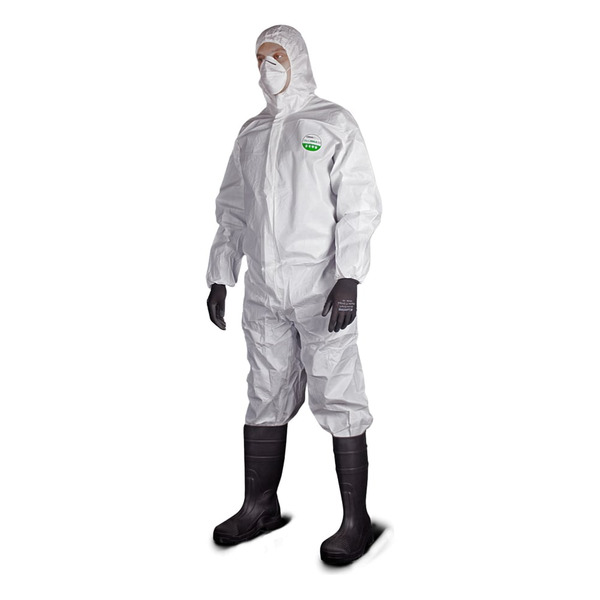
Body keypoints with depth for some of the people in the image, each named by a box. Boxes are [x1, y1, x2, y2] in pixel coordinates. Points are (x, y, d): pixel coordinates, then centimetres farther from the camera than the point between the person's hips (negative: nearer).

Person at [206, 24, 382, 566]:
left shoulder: (334, 124, 0)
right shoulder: (251, 134, 16)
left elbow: (359, 206, -7)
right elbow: (232, 211, 19)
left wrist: (349, 281, -17)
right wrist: (219, 278, 11)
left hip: (321, 290, -5)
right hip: (264, 294, 6)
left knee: (338, 400, -3)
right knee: (266, 400, 11)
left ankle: (357, 521, 5)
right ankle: (260, 507, 24)